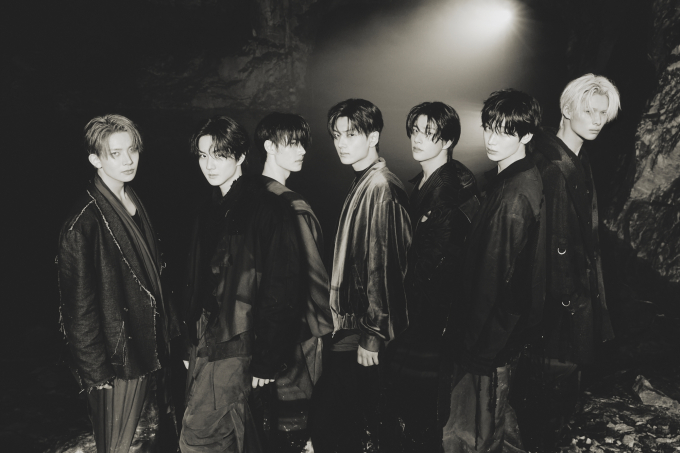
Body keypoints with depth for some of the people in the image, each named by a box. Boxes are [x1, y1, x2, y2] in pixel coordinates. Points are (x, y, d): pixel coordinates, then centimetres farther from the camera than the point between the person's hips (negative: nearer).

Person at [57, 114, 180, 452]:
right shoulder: (83, 224, -20)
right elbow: (79, 309, -18)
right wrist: (96, 373, -15)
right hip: (118, 365, -8)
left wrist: (170, 332, 13)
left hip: (154, 353, 8)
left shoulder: (134, 205, 6)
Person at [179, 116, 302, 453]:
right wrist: (193, 341, 10)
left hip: (236, 349, -7)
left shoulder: (268, 209, -12)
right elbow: (197, 283, 15)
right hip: (204, 343, 7)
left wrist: (268, 361, -17)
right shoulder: (212, 210, 13)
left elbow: (280, 291, -16)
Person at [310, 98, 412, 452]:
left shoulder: (380, 188, -16)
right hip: (352, 323, 9)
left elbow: (382, 267, -19)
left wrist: (372, 335, -17)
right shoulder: (363, 184, 13)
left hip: (362, 330, -9)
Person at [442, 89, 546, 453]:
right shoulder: (525, 179, 7)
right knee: (496, 416, 27)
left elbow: (495, 277, -23)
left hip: (492, 330, -10)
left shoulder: (513, 197, -25)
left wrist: (470, 338, -14)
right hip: (511, 327, 10)